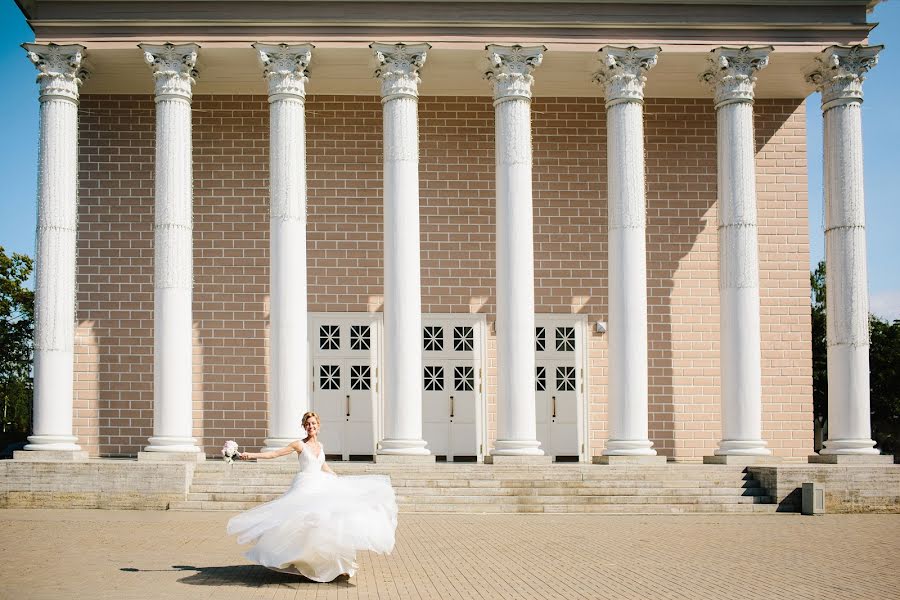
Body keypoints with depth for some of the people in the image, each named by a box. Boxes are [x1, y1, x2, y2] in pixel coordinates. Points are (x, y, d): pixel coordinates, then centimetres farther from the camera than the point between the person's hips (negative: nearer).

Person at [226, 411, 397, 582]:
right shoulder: (299, 445, -6)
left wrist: (338, 479, 31)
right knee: (307, 520, -14)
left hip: (320, 486, 6)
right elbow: (275, 453, -9)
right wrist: (251, 455, -16)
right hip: (305, 487, -6)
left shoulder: (319, 445, 11)